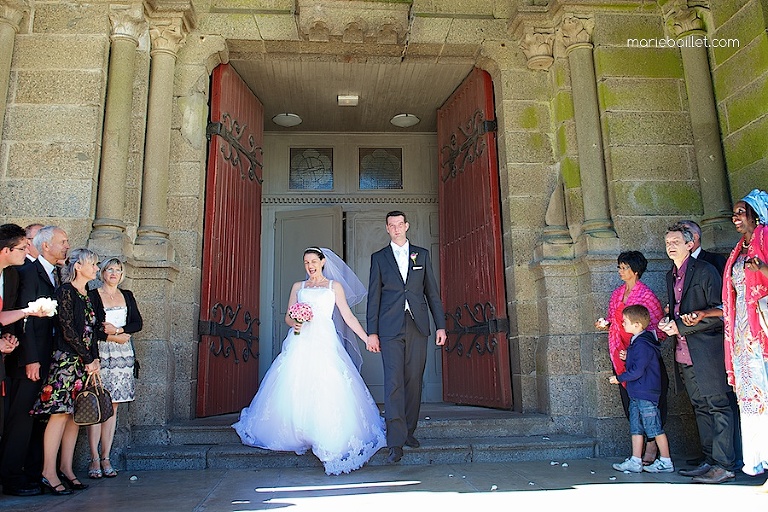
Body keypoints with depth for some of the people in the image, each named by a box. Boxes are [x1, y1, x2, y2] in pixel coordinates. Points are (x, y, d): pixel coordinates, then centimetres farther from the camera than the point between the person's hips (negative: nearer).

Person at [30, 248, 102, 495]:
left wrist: (95, 358, 5)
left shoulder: (90, 295, 16)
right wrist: (88, 360, -10)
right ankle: (49, 473, -2)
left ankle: (66, 468, 14)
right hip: (66, 359, -8)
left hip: (85, 361, 8)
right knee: (60, 414, -7)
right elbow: (68, 330, -13)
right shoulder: (66, 291, -7)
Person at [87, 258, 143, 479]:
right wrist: (117, 337, -10)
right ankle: (95, 459, 0)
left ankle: (106, 458, 8)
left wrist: (117, 329, -9)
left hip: (122, 356, 4)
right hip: (99, 354, -4)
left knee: (112, 406, 4)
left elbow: (137, 323, 8)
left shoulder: (127, 296, 16)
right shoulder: (93, 296, 2)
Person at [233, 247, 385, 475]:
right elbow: (288, 317, 16)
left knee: (329, 391, -15)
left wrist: (368, 339, 1)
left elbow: (348, 317, 10)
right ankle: (294, 435, 10)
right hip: (300, 343, 2)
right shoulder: (298, 286, 19)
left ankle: (328, 438, -7)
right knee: (295, 390, -5)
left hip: (325, 343, -2)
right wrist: (294, 323, -8)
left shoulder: (335, 286, 14)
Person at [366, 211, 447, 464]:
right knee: (394, 382, -8)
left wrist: (440, 325, 6)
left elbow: (432, 291, 12)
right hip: (390, 328, -2)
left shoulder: (422, 254, 13)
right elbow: (374, 297, 6)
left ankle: (408, 431, 21)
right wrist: (371, 332, -1)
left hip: (417, 325, 2)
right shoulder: (379, 257, 9)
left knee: (414, 381, 6)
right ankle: (396, 442, -7)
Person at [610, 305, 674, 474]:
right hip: (636, 394, 10)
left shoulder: (643, 344, -20)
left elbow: (637, 371, -22)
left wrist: (619, 378, -13)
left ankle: (666, 462, 13)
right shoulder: (636, 342, 12)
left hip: (646, 394, -10)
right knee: (636, 428, 11)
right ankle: (635, 461, 16)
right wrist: (627, 357, 10)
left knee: (654, 428, 1)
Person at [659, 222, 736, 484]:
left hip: (706, 351, -8)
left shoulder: (704, 271, -6)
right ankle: (710, 461, 19)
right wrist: (668, 323, 2)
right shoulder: (671, 275, 17)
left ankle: (724, 465, 0)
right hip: (684, 353, 8)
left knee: (717, 406, -4)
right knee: (701, 407, 12)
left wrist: (680, 326, -14)